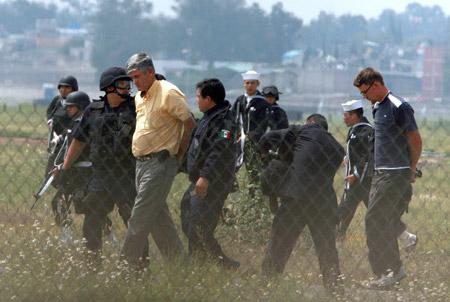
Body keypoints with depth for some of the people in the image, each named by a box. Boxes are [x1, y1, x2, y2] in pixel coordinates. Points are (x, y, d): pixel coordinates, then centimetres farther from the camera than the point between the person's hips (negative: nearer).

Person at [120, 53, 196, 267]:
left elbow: (190, 125, -12)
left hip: (160, 162, -9)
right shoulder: (140, 97, 15)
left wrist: (179, 156, -7)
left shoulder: (168, 93, -12)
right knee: (159, 216, 11)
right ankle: (178, 260, 17)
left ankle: (128, 263, -8)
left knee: (140, 217, -10)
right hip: (142, 162, 9)